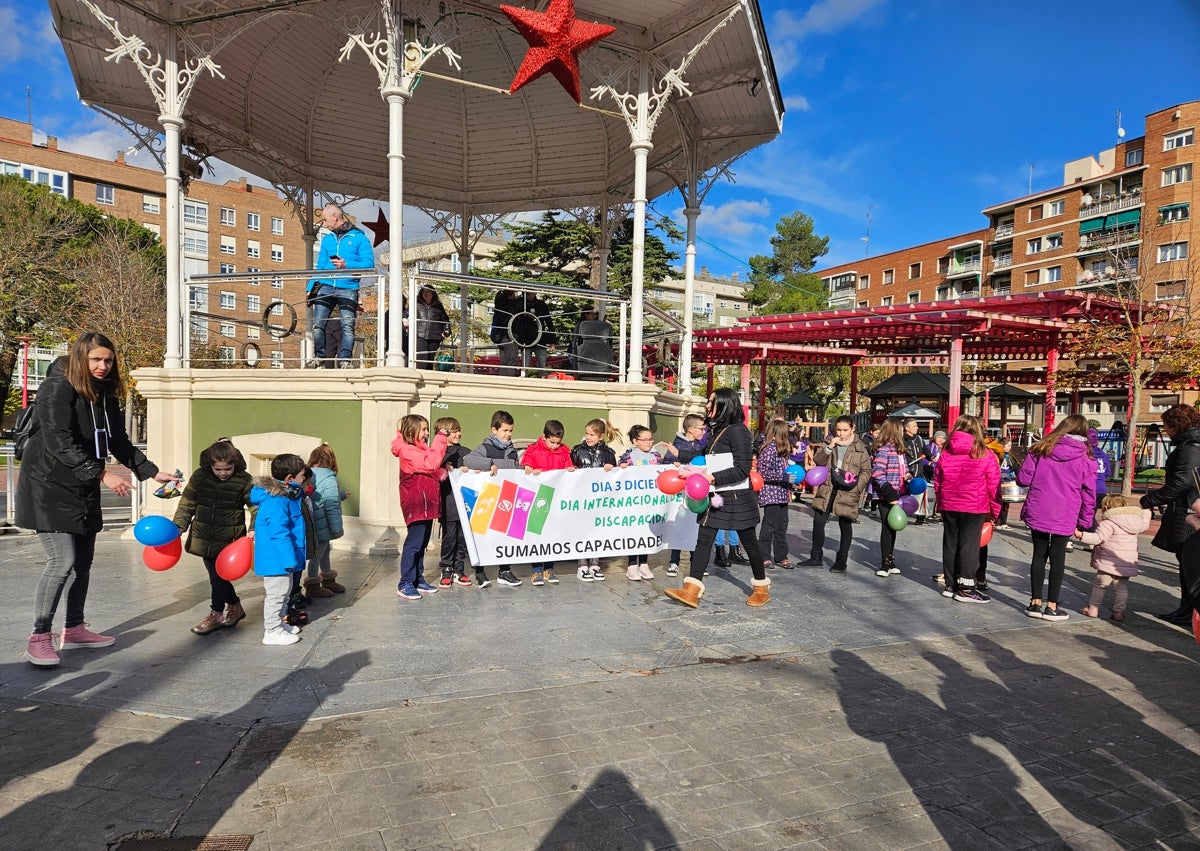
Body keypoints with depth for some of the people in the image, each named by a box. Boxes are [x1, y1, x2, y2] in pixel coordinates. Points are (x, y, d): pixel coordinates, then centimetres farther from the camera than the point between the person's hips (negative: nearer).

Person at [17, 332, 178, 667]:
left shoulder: (105, 394, 9)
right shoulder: (57, 389, -14)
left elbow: (119, 441, 15)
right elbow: (59, 443, -24)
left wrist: (152, 472, 9)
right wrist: (102, 473, -29)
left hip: (84, 489, 8)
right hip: (49, 486, -8)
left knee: (83, 561, 12)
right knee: (62, 561, -14)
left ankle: (74, 629, 23)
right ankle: (39, 639, -3)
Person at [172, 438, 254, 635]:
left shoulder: (244, 481, -10)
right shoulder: (200, 477, -2)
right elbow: (187, 504, 6)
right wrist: (178, 526, -4)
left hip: (229, 540, -4)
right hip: (204, 537, 4)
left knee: (218, 575, -1)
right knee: (216, 575, 9)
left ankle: (216, 614, 17)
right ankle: (235, 607, 28)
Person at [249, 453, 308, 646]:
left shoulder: (286, 495, 9)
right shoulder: (275, 501, -24)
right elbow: (279, 532, -27)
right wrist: (289, 558, -25)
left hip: (282, 557, 11)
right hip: (277, 558, -11)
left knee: (283, 591, 22)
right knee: (276, 592, 1)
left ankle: (280, 622, 36)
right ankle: (272, 631, 13)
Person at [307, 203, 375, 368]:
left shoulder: (359, 237, 5)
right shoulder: (326, 239, 20)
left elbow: (369, 264, -3)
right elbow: (320, 266, 20)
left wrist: (347, 265, -15)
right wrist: (311, 287, 12)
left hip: (348, 289, -4)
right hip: (325, 287, 4)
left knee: (347, 326, -10)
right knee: (317, 325, -2)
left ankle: (345, 360, -7)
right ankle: (320, 358, 7)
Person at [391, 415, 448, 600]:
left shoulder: (421, 449, 18)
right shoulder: (408, 451, -13)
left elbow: (433, 471, 20)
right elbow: (430, 464, -26)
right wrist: (440, 439, -22)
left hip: (426, 505, 10)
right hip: (416, 505, -10)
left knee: (421, 544, 15)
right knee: (414, 543, -8)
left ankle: (418, 580, 24)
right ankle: (405, 585, -2)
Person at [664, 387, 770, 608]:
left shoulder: (738, 431, -14)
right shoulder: (716, 431, 12)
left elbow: (742, 469, -19)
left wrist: (713, 478, -26)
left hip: (737, 498, -8)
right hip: (715, 496, 8)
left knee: (749, 542, 8)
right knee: (703, 540, 0)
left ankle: (762, 588, 26)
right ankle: (691, 591, -2)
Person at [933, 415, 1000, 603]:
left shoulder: (945, 453, 3)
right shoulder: (986, 456, -8)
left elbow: (937, 482, 9)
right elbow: (993, 487, -5)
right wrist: (994, 511, 4)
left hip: (948, 507, 4)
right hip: (974, 508, -4)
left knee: (950, 543, 11)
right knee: (969, 545, 2)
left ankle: (950, 585, 20)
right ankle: (965, 588, 6)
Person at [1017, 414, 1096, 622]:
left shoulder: (1040, 449, 0)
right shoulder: (1086, 459, 0)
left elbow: (1023, 479, -1)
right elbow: (1088, 494, 2)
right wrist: (1084, 522, 10)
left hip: (1037, 513, 1)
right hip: (1064, 517, -1)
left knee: (1039, 554, 11)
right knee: (1057, 558, 7)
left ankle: (1035, 603, 15)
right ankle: (1052, 606, 13)